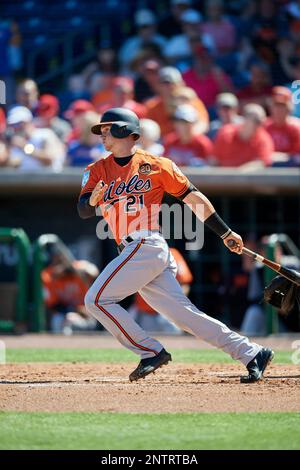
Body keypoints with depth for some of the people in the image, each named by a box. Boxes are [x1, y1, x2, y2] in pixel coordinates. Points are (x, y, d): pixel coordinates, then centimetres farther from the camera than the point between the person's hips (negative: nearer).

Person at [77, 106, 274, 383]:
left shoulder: (156, 165, 1)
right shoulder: (98, 171, 16)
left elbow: (192, 197, 4)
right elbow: (83, 210, 5)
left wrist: (225, 233, 6)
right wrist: (92, 199, -19)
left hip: (146, 245, -6)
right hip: (131, 253, 6)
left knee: (96, 300, -12)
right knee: (183, 313, 0)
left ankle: (151, 351, -5)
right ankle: (252, 354, 2)